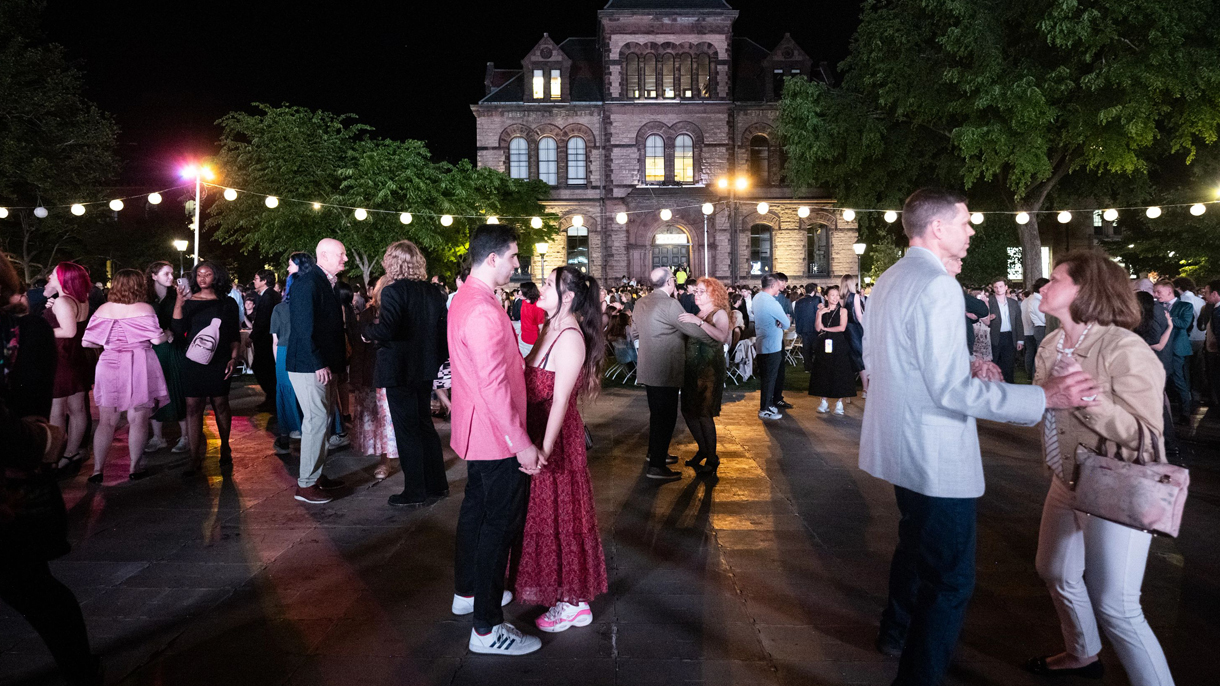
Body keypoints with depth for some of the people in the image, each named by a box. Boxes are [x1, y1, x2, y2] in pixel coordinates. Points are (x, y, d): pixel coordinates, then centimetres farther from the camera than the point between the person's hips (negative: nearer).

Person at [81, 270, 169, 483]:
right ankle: (134, 468, 9)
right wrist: (167, 334, 11)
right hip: (139, 367, -3)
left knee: (107, 421, 9)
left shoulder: (103, 310, 6)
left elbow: (87, 341, 6)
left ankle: (97, 469, 8)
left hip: (110, 366, 3)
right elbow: (157, 339, -9)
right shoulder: (144, 309, -5)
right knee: (138, 420, 4)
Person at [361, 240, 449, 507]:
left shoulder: (393, 291, -16)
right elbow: (444, 329, 8)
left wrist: (366, 328, -7)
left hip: (399, 371, -7)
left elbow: (385, 331, -26)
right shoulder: (433, 292, 5)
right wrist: (439, 359, 17)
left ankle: (415, 492, 10)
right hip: (425, 369, 7)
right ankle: (437, 484, 25)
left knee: (407, 430, 2)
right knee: (425, 424, 18)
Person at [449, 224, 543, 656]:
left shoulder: (464, 299, 10)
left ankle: (467, 592, 39)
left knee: (477, 508, 22)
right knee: (500, 523, -4)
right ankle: (487, 629, 4)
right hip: (497, 435, -11)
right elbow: (494, 384, -28)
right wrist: (522, 443, -25)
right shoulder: (483, 312, -25)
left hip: (476, 431, 11)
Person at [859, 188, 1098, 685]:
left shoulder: (889, 281, 9)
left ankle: (897, 631, 48)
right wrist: (1044, 397, -22)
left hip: (901, 447, 11)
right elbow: (951, 391, -26)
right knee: (950, 579, 0)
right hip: (937, 457, -11)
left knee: (916, 543, 29)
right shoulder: (937, 285, -21)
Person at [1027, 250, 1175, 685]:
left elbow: (1144, 435, -25)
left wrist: (1086, 392, -31)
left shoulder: (1124, 349, -22)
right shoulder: (1052, 344, 3)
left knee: (1114, 607, -5)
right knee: (1055, 573, 23)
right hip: (1067, 484, 9)